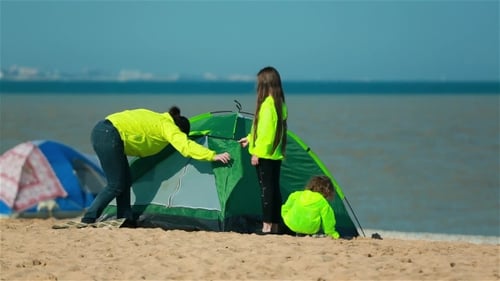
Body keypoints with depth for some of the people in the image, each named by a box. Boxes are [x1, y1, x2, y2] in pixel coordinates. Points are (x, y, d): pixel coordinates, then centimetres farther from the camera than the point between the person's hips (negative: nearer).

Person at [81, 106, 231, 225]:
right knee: (116, 185, -4)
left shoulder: (157, 119, 23)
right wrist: (213, 156, -17)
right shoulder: (168, 126, -3)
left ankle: (125, 220, 14)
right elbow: (185, 146, -14)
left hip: (101, 130, 10)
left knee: (125, 181, 12)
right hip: (109, 136, -10)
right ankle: (88, 219, -2)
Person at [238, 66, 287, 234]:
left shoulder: (267, 104, -16)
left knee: (266, 189, -7)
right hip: (276, 154, 9)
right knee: (274, 189, 10)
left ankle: (267, 226, -8)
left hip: (265, 155, -9)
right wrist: (250, 139, 28)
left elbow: (265, 131, -19)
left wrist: (257, 152, -15)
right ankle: (275, 226, 14)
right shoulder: (280, 104, 13)